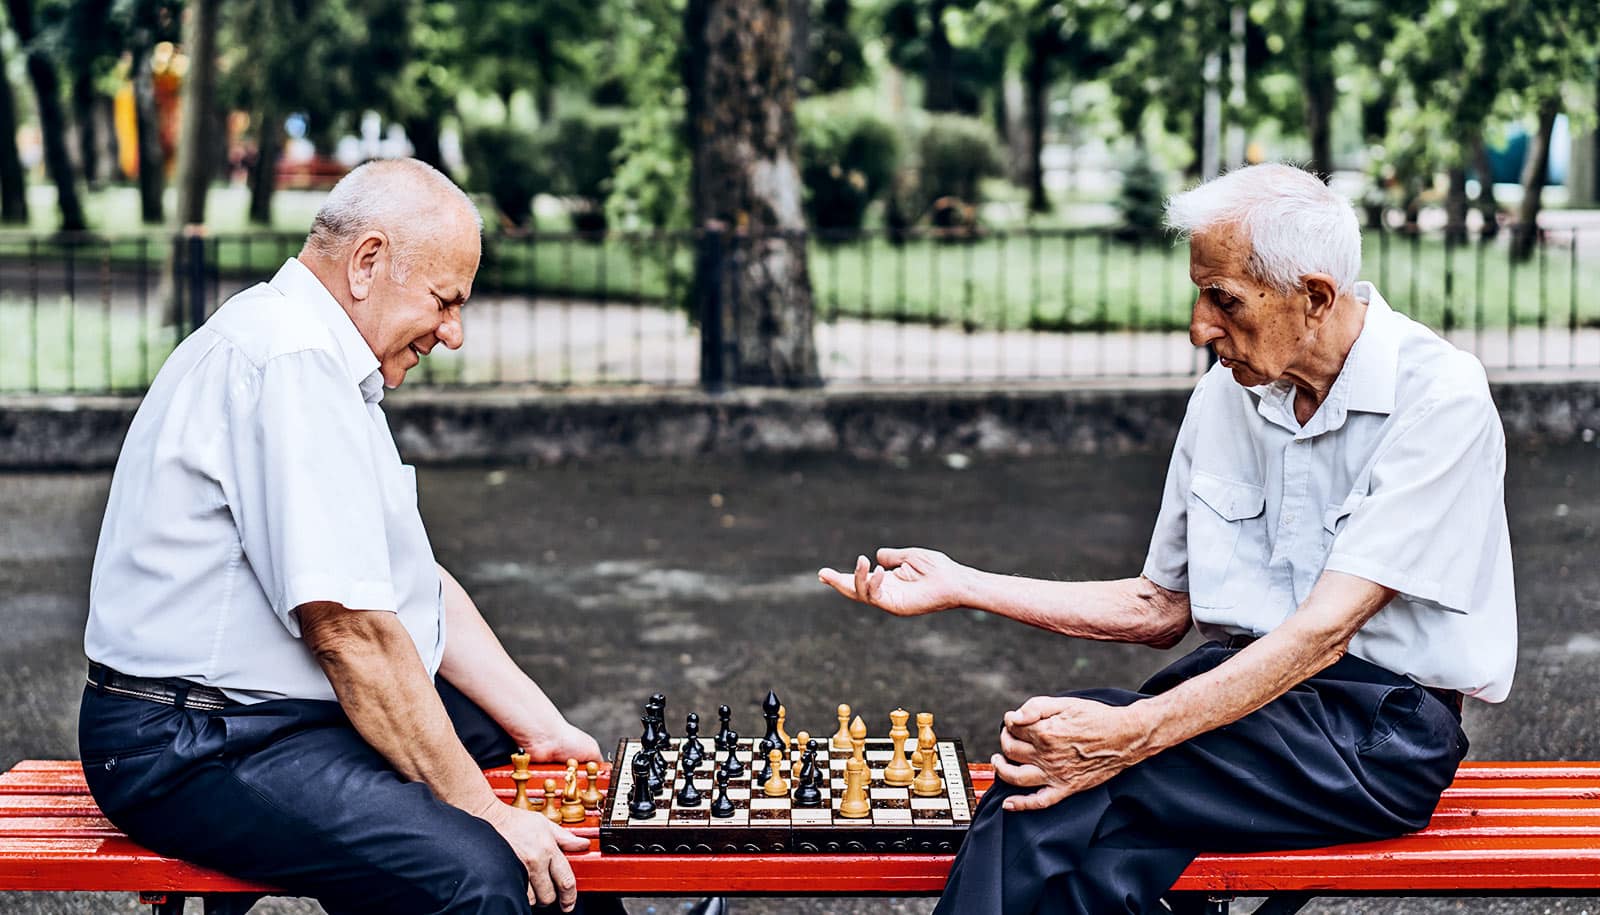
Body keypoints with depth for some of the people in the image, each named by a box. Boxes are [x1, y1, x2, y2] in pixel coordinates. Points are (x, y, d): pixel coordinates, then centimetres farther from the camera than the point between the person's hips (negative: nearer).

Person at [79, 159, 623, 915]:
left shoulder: (325, 361, 15)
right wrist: (481, 809, -20)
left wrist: (542, 728, 9)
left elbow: (417, 582, 16)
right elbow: (350, 628, -25)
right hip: (198, 751, -11)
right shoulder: (291, 359, -20)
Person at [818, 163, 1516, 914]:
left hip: (1380, 730, -5)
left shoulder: (1440, 397, -13)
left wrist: (1135, 731, -32)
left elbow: (1324, 632, -22)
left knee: (1067, 782, -29)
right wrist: (963, 586, 9)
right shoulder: (1225, 396, 8)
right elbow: (1161, 609, 16)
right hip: (1246, 685, 6)